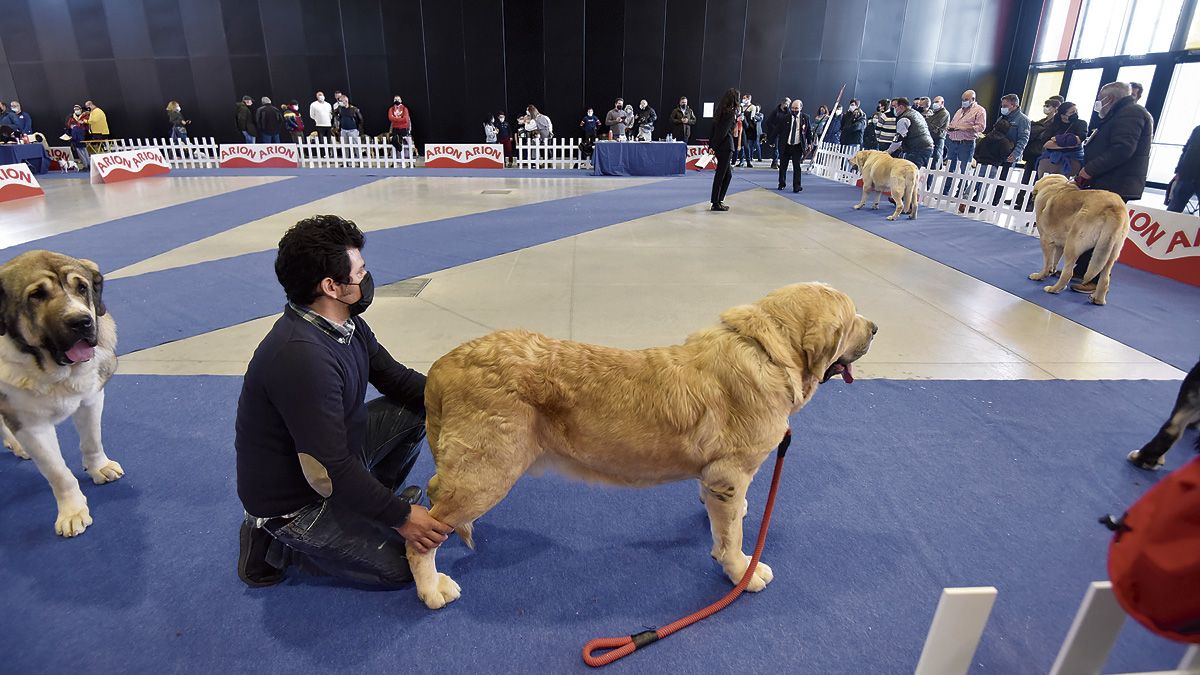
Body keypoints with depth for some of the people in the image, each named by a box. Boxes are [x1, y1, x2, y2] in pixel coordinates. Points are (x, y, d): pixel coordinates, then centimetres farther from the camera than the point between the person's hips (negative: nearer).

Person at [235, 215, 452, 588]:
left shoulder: (347, 325, -6)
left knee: (418, 409, 2)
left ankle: (368, 503, 18)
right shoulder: (301, 357, -35)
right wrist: (400, 516, -23)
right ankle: (276, 543, 6)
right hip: (290, 500, -8)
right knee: (401, 564, -6)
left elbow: (393, 377, 7)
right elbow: (329, 471, -32)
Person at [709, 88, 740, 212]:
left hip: (719, 146, 9)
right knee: (720, 175, -3)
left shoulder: (721, 110, 12)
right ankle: (716, 203, 2)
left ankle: (719, 200, 18)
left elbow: (714, 127, 12)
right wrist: (714, 146, -17)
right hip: (725, 146, -9)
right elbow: (723, 131, -18)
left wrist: (712, 144, 10)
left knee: (728, 174, 16)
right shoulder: (731, 112, -12)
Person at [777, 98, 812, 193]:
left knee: (796, 166, -6)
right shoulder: (786, 117, -1)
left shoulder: (805, 118, 2)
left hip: (797, 146, -1)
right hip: (785, 146, 1)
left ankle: (796, 186, -1)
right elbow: (780, 131, 1)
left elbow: (809, 131, 9)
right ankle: (782, 184, 27)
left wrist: (809, 143, 4)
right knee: (783, 166, 10)